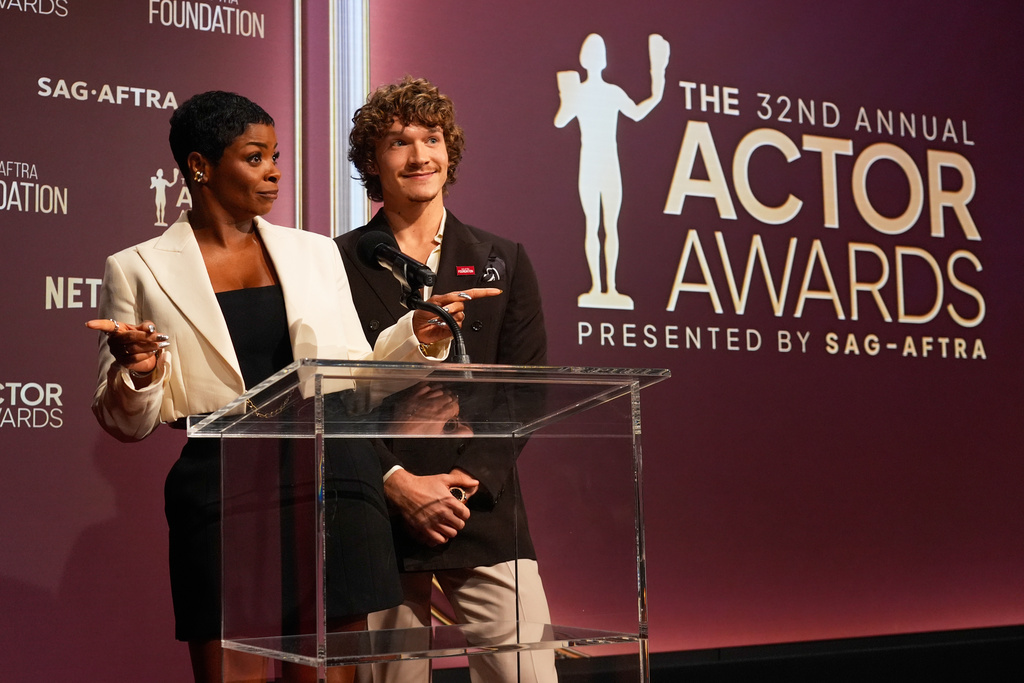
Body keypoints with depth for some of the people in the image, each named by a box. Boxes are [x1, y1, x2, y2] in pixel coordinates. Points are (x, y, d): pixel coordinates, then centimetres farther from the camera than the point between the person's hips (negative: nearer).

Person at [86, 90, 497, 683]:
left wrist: (416, 336, 4)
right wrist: (137, 373, -14)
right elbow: (128, 423, 6)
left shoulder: (316, 252, 14)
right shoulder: (138, 270, 6)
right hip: (221, 494, -2)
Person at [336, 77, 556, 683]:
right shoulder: (337, 264, 5)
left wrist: (467, 477, -6)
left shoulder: (503, 262, 11)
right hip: (377, 512, -1)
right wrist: (398, 482, -10)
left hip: (484, 513, 1)